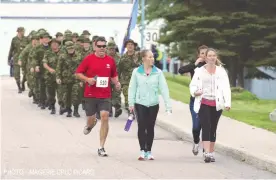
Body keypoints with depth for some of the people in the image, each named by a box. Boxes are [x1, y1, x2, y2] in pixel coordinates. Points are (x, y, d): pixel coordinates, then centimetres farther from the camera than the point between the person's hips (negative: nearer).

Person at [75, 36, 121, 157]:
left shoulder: (110, 60, 6)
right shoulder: (89, 59, -3)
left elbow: (114, 75, 19)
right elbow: (78, 73, 0)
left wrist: (116, 83, 0)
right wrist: (87, 79, -16)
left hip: (105, 95, 1)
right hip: (90, 94, -1)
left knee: (105, 117, -12)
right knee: (91, 118, 7)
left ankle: (101, 148, -5)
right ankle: (90, 125, 50)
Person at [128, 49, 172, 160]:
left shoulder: (158, 72, -2)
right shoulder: (136, 72, -3)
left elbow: (164, 88, -4)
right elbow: (132, 88, 2)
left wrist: (168, 104, -10)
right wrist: (131, 103, -1)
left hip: (153, 104, 1)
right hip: (140, 103, -1)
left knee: (150, 128, 7)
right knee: (141, 127, -4)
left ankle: (148, 151, 16)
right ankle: (142, 151, 2)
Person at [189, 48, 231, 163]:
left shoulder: (221, 71, 5)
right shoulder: (199, 71, 5)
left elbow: (226, 88, -1)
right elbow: (193, 85, 9)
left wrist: (227, 103, -12)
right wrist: (194, 92, -15)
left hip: (216, 104, 1)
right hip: (203, 104, -1)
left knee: (213, 129, 9)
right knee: (206, 128, -12)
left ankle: (211, 153, 18)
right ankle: (207, 153, -21)